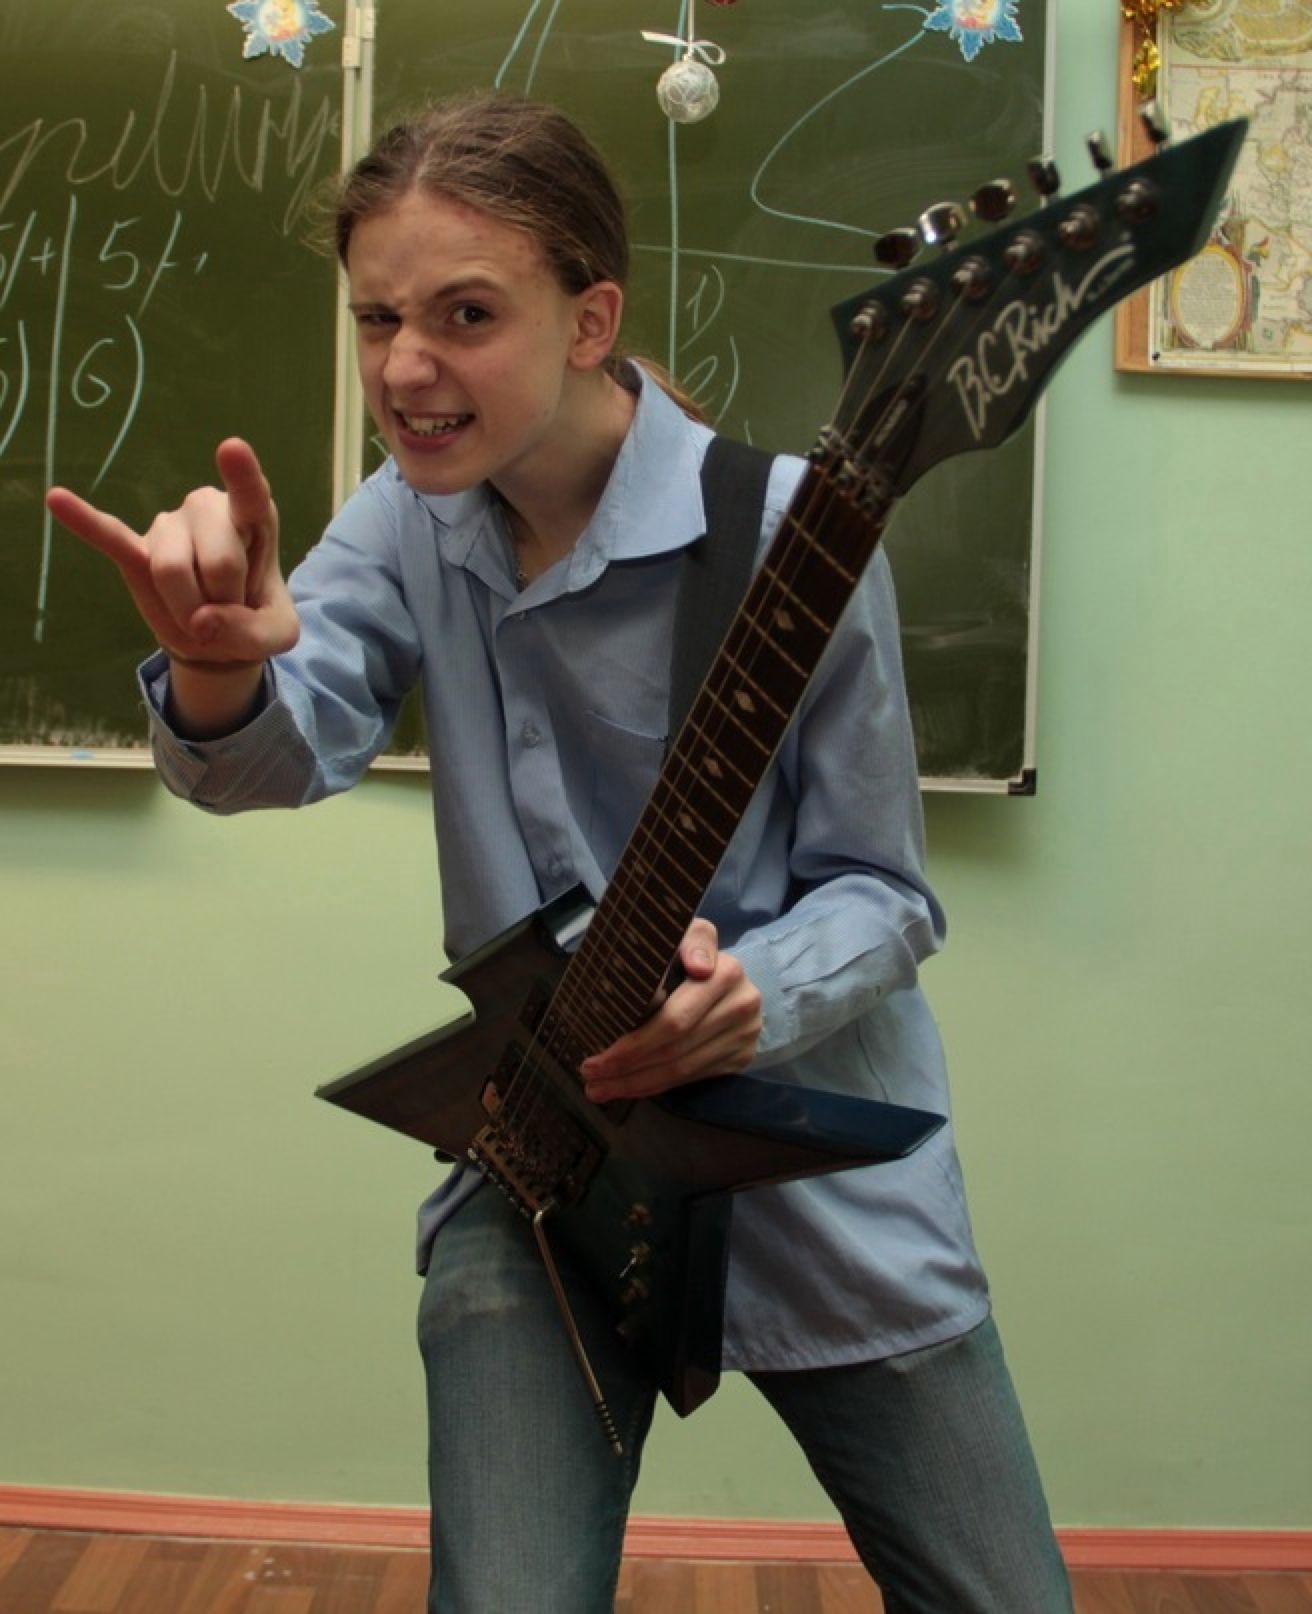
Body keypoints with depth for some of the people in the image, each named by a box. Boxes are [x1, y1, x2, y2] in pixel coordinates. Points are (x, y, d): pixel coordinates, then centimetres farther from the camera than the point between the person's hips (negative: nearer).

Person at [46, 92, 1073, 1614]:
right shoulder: (415, 519, -3)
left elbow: (883, 890, -11)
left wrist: (748, 999, -31)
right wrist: (220, 670, -41)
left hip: (819, 1166, -1)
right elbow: (283, 750, -18)